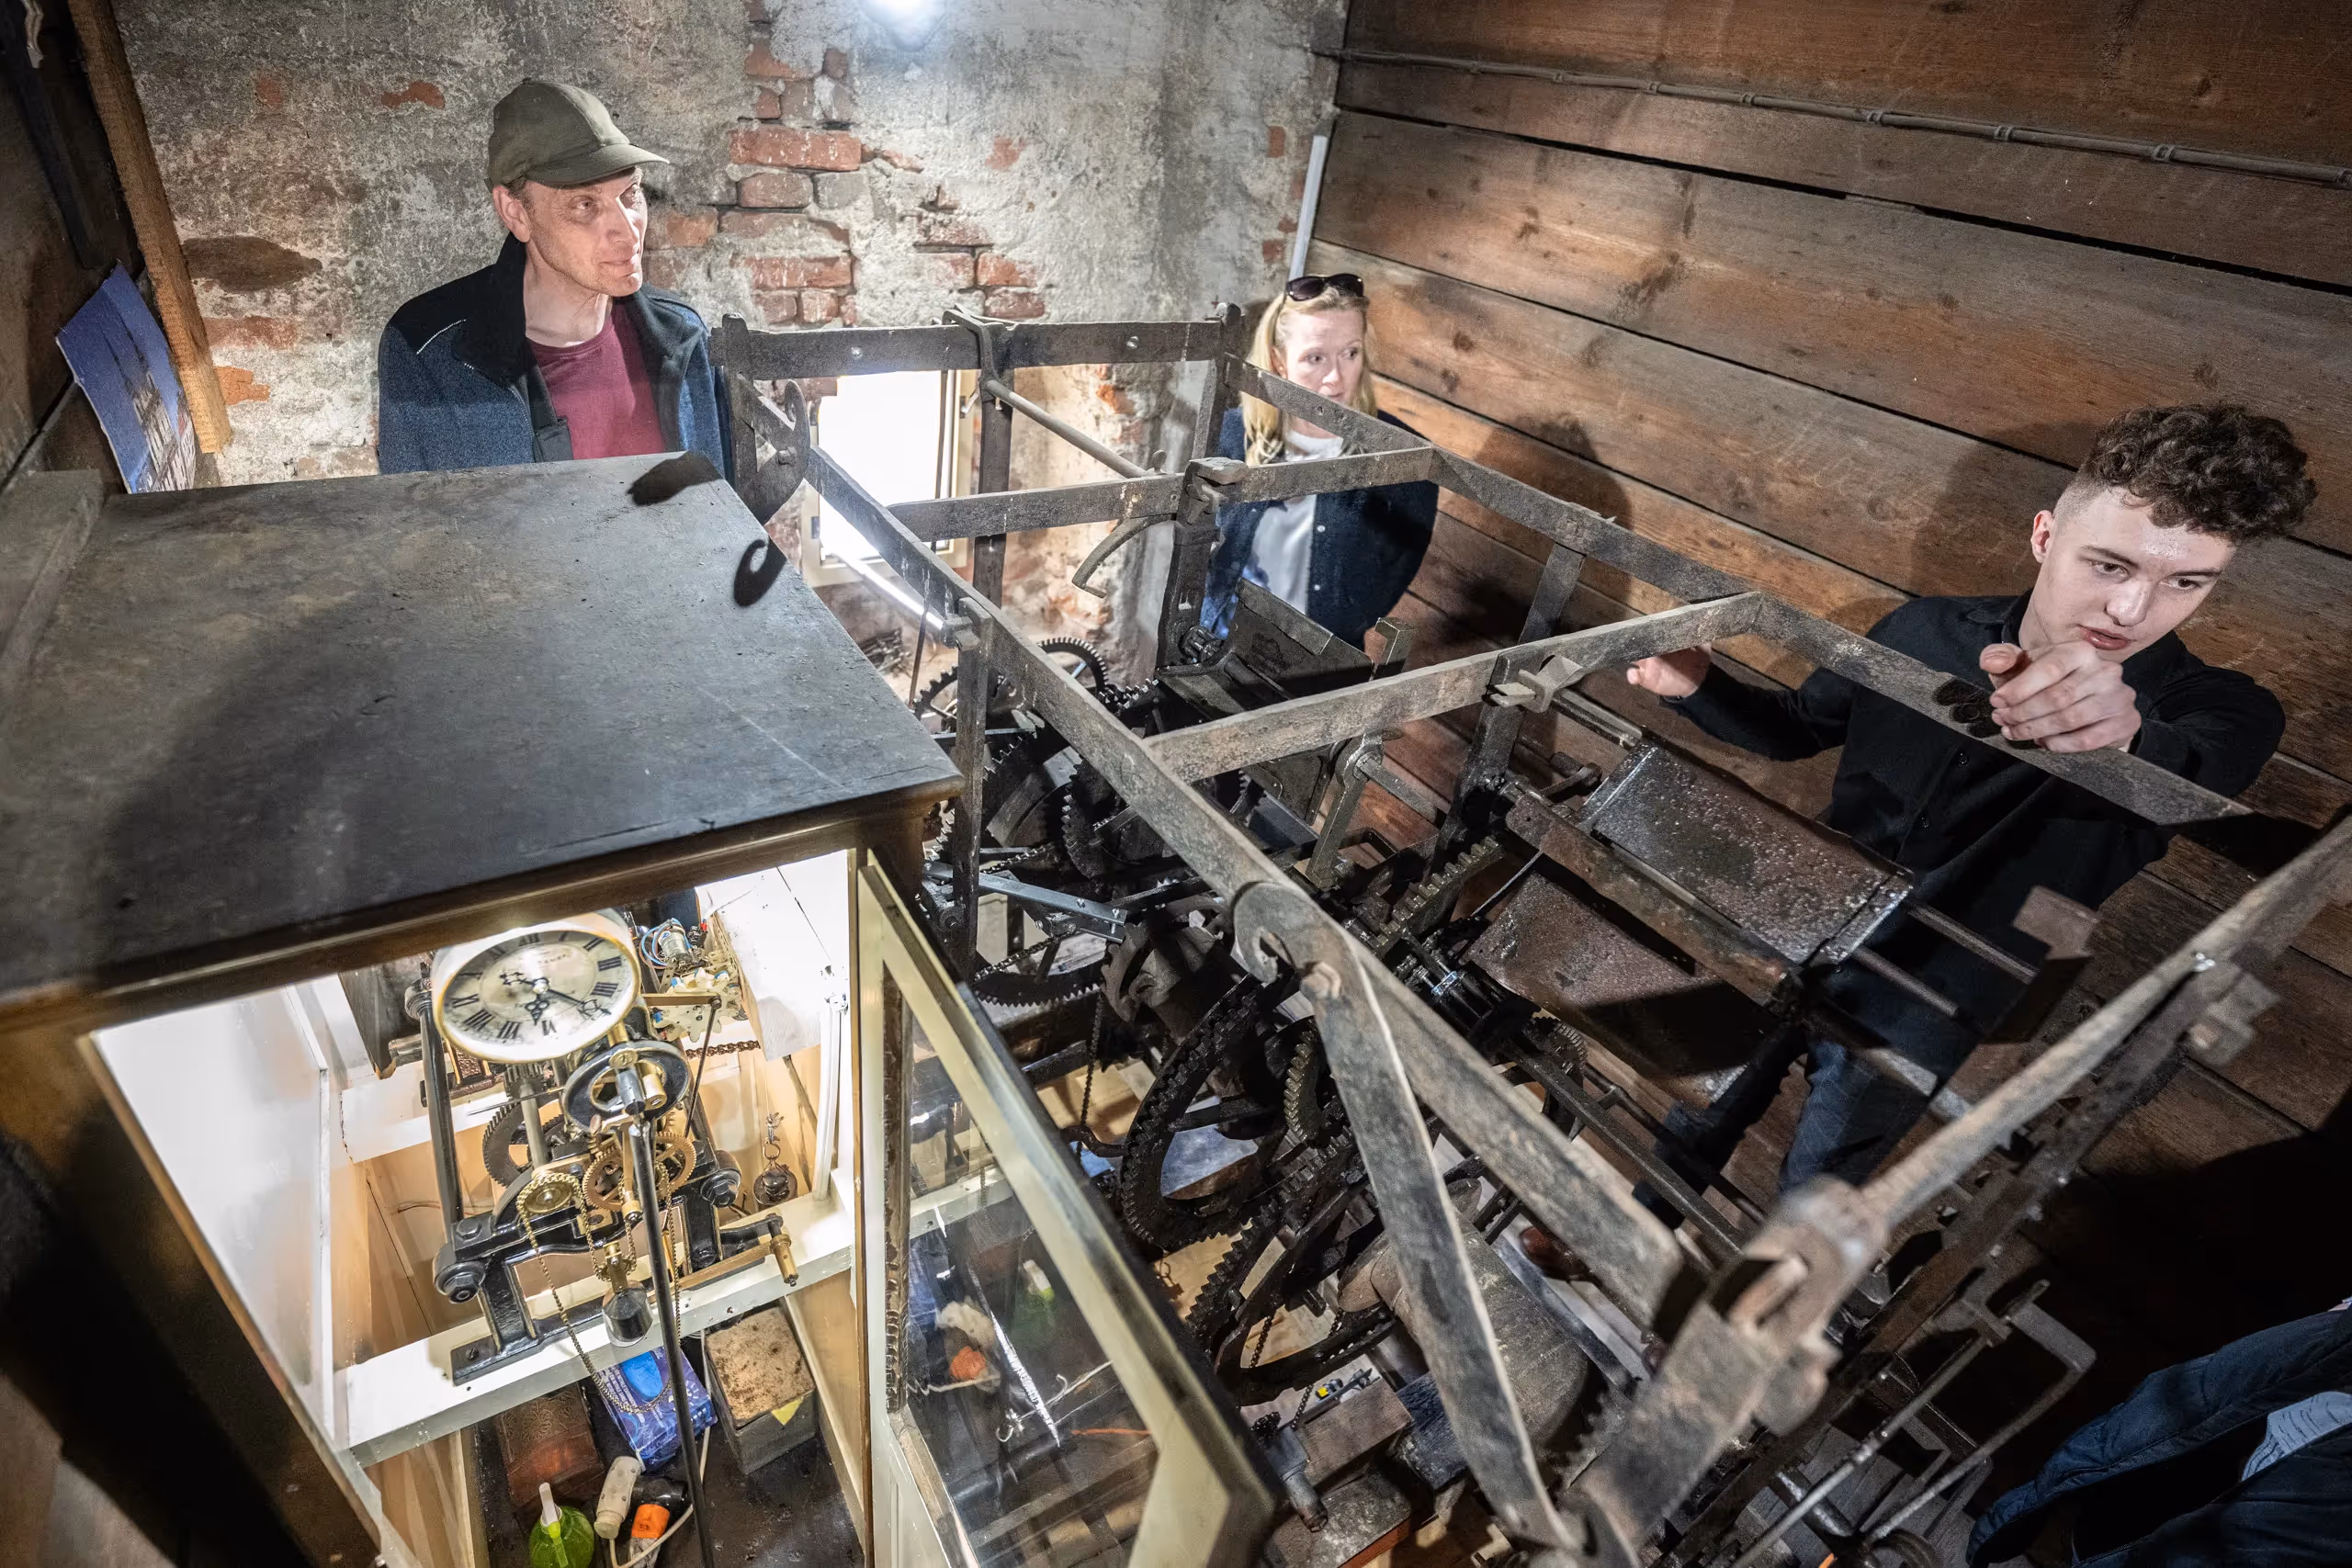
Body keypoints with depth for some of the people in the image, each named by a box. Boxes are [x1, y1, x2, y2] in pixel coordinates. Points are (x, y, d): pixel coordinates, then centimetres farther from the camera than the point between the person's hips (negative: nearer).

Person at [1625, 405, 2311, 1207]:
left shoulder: (2221, 715, -14)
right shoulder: (1927, 631, -7)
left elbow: (2180, 781, -37)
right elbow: (1799, 725, 6)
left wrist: (2126, 734, -62)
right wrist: (1698, 685, -14)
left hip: (1923, 1014, -2)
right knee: (1695, 1128, 16)